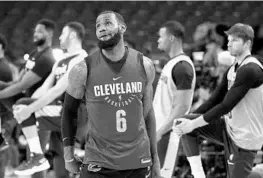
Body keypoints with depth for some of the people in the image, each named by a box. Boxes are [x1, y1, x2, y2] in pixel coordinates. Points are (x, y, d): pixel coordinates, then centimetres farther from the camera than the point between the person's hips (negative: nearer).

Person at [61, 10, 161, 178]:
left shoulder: (144, 65, 2)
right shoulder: (83, 70, -6)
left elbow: (148, 112, 12)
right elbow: (69, 110, 6)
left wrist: (155, 157, 13)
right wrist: (69, 156, 4)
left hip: (138, 163, 2)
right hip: (98, 164, -2)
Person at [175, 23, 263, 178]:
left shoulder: (251, 70, -20)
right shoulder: (233, 69, 9)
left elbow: (226, 105, -23)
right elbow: (216, 99, 13)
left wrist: (194, 124, -19)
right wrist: (190, 120, 3)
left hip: (244, 138, -9)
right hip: (229, 127, 9)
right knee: (186, 124, -1)